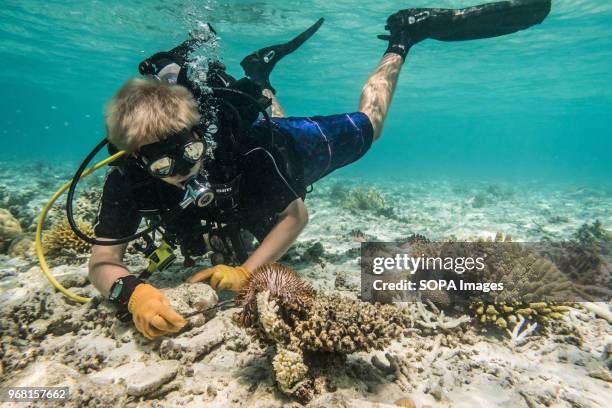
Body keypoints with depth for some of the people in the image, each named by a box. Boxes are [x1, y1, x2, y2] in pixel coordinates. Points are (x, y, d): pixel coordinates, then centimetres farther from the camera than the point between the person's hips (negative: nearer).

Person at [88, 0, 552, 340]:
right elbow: (103, 261, -30)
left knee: (365, 126, 15)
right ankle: (261, 77, 56)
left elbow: (297, 215, -32)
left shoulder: (245, 145, -44)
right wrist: (133, 291, -53)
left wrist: (245, 270, -45)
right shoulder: (129, 180, -34)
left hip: (289, 148, -4)